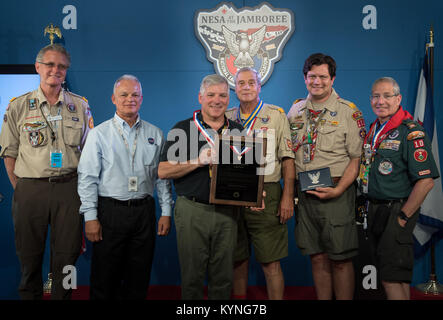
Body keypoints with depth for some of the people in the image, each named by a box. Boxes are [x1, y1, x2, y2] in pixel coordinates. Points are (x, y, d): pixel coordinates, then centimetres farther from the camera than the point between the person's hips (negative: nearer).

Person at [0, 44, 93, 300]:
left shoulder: (81, 106, 7)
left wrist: (81, 186, 3)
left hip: (69, 188, 1)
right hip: (30, 189, 0)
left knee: (67, 254, 6)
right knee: (29, 255, 7)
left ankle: (62, 296, 22)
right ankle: (30, 296, 25)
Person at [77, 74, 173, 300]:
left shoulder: (155, 134, 9)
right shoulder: (99, 134, 1)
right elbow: (87, 178, -3)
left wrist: (166, 212, 4)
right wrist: (90, 217, -9)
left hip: (144, 211, 3)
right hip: (110, 211, -2)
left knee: (139, 279, 10)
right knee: (105, 279, 4)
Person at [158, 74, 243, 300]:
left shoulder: (238, 131, 11)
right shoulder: (183, 129, 1)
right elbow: (163, 171, -5)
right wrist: (199, 161, -16)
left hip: (227, 212, 3)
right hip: (192, 211, -2)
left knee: (223, 277, 10)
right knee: (192, 276, 6)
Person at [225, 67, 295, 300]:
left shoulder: (276, 115, 4)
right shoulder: (227, 118, 13)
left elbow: (287, 158, -1)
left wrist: (288, 196, -10)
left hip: (266, 195, -3)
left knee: (270, 261, -2)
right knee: (237, 257, 11)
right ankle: (239, 299, 25)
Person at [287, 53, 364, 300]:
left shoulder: (348, 112, -3)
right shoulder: (296, 111, 10)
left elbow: (357, 158, -5)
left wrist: (337, 190, -16)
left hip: (336, 192, -4)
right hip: (304, 193, 4)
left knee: (340, 258, 0)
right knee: (317, 256, 11)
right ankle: (322, 299, 23)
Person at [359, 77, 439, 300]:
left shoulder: (411, 132, -13)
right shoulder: (373, 130, 11)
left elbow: (426, 181, -19)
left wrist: (403, 217, -17)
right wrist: (370, 208, 11)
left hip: (396, 210, -7)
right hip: (375, 209, 8)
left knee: (391, 277, -6)